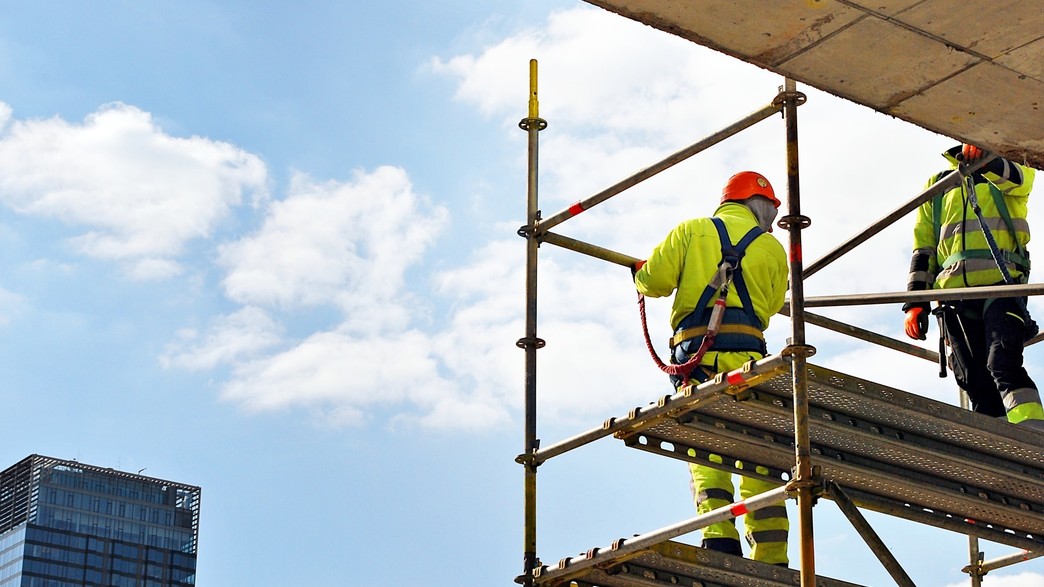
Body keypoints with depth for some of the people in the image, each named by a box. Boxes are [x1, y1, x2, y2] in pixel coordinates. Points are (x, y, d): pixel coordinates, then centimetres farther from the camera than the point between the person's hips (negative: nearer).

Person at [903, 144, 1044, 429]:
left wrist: (987, 160, -32)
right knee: (977, 384, -4)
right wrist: (915, 302, 10)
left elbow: (1021, 179, -10)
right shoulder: (937, 186, 26)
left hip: (1000, 286, -4)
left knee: (1004, 365, -23)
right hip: (954, 292, 4)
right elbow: (923, 248, 23)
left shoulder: (1006, 169, 17)